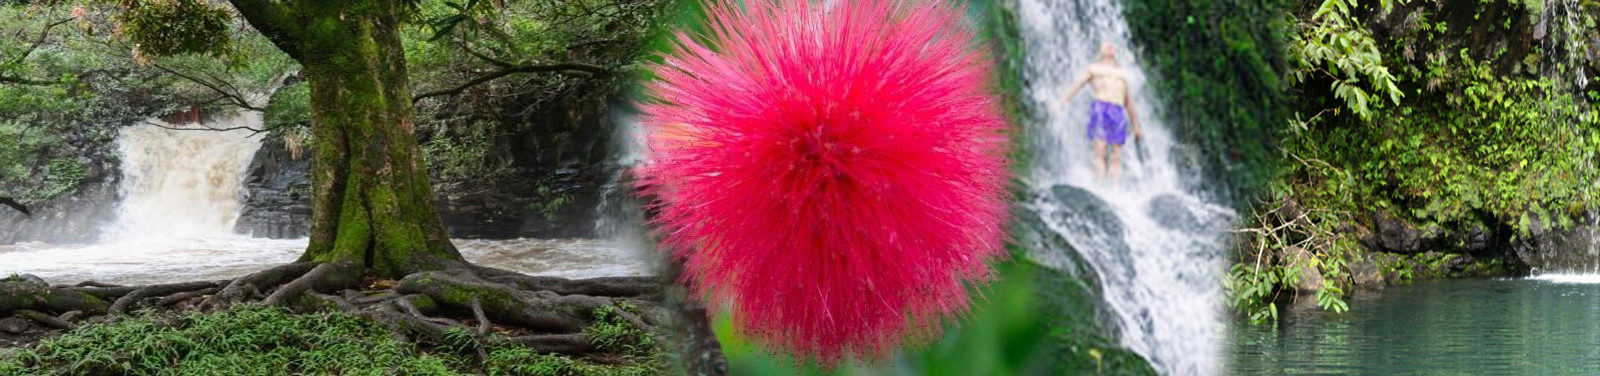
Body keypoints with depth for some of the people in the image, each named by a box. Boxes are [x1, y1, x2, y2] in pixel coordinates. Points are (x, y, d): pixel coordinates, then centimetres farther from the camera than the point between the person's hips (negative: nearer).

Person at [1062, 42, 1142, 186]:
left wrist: (1135, 125, 29)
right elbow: (1077, 85, 8)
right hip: (1100, 108, -3)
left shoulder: (1122, 73, 29)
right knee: (1100, 151, -17)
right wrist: (1063, 102, -9)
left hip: (1118, 112, 3)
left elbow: (1128, 101, 30)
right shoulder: (1093, 69, 19)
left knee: (1117, 156, -7)